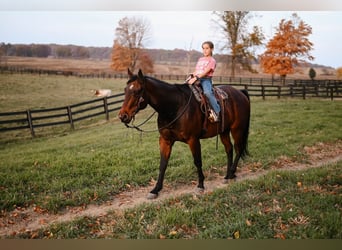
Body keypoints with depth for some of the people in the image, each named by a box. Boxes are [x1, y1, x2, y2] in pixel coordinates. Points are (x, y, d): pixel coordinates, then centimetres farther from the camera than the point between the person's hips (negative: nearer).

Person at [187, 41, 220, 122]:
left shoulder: (212, 60, 2)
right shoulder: (200, 59, 24)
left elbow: (206, 71, -12)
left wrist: (196, 78, -23)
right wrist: (192, 76, 1)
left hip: (206, 79, -7)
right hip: (196, 79, 7)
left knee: (208, 92, -34)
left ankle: (216, 111, -28)